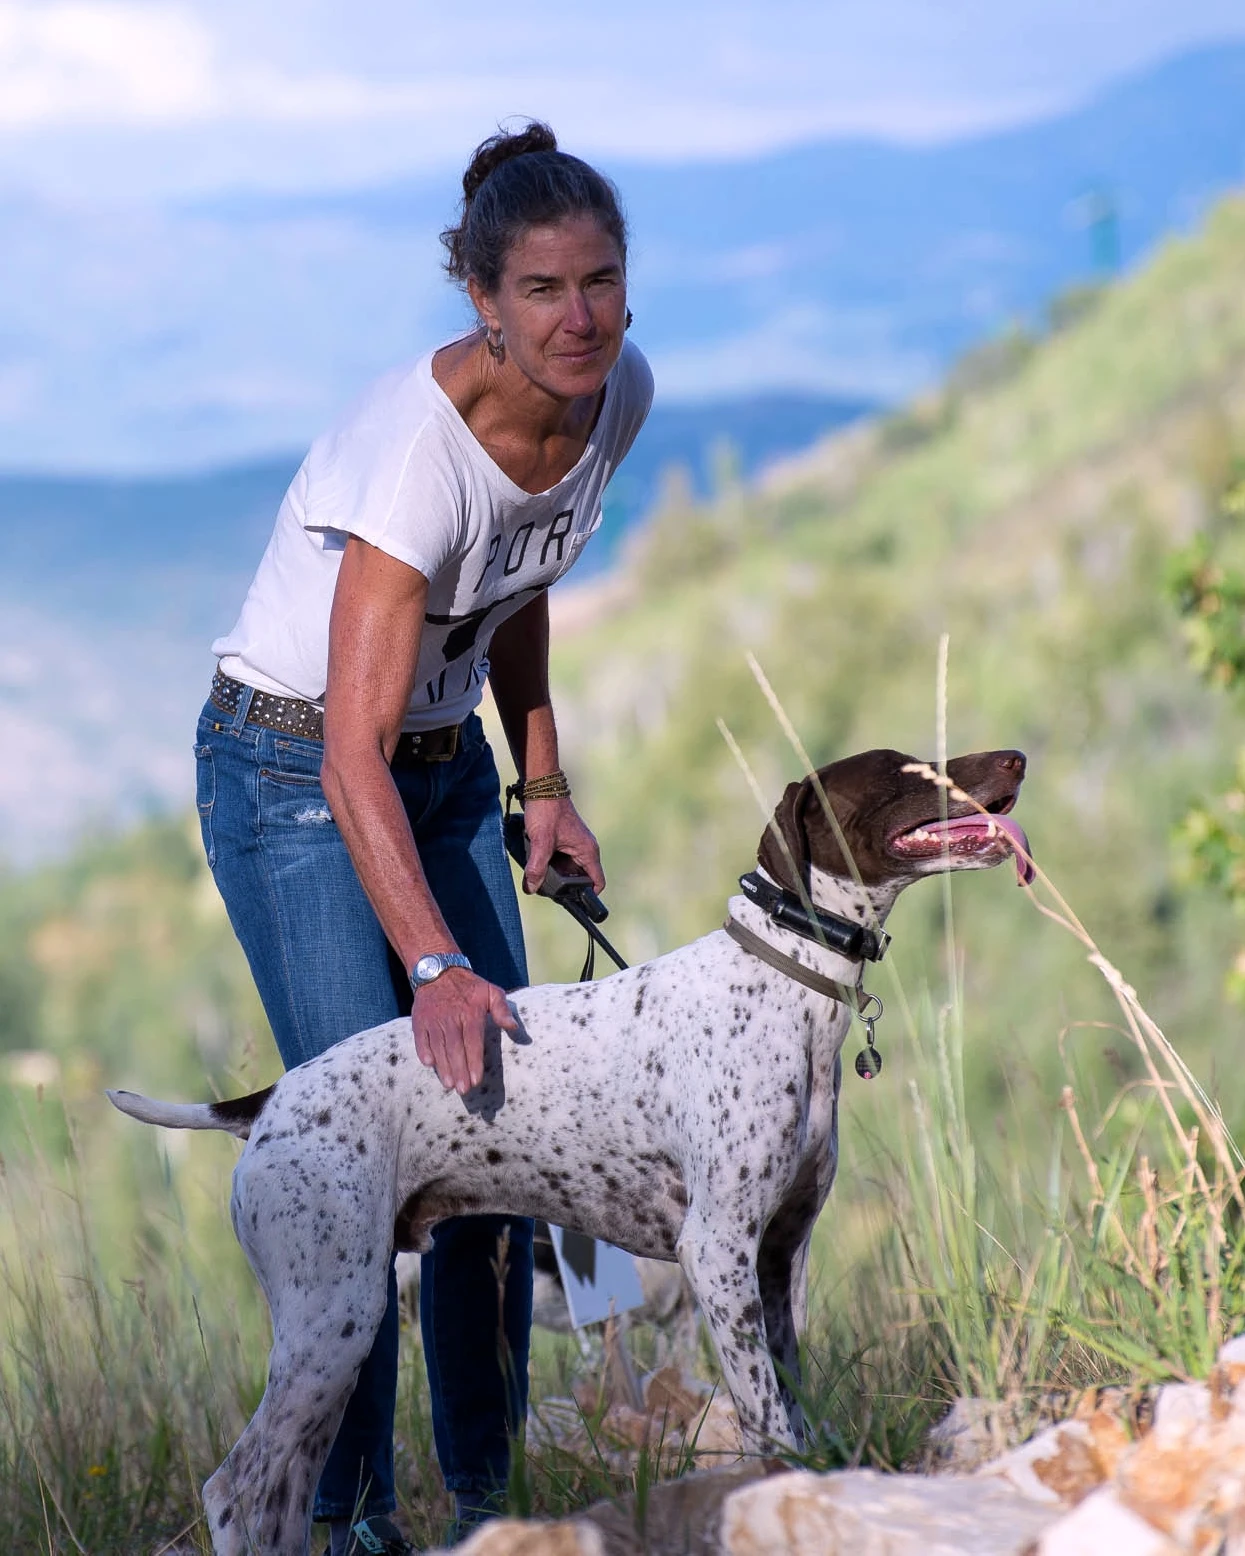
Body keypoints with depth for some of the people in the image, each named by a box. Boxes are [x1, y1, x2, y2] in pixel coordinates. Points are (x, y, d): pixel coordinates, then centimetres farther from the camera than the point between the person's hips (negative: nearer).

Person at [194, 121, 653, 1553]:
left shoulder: (618, 393, -10)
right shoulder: (421, 449, -31)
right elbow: (354, 758, -35)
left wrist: (542, 779, 8)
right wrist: (433, 967, -44)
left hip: (447, 758, 7)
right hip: (295, 766, -7)